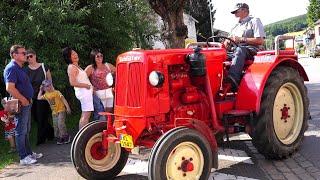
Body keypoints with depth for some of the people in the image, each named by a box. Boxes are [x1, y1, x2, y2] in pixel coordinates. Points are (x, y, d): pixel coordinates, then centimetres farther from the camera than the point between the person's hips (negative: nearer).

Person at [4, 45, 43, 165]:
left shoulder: (19, 68, 15)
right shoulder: (11, 68, -16)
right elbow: (10, 88, -26)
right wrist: (23, 100, -20)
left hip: (26, 103, 10)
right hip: (20, 105, -10)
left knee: (26, 131, 17)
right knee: (21, 131, -2)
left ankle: (29, 153, 27)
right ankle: (23, 157, 4)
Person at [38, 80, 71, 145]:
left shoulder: (56, 92, -8)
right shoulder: (46, 95, 8)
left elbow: (63, 99, -10)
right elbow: (39, 98, 21)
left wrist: (67, 107, -16)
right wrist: (40, 90, 16)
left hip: (61, 110, -6)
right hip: (54, 112, 6)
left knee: (60, 124, -17)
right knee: (55, 126, 3)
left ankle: (66, 136, -5)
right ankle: (59, 138, 12)